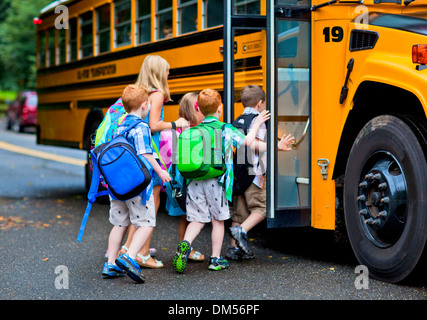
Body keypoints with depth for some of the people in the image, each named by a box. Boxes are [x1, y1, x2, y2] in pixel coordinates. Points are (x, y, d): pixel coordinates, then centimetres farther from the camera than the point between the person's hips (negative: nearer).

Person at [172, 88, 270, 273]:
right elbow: (247, 141, 9)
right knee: (218, 220, 9)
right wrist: (256, 124, 23)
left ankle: (185, 244, -17)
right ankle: (215, 259, 14)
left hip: (194, 181, 3)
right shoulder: (226, 130, -3)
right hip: (215, 183, -3)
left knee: (197, 219, 9)